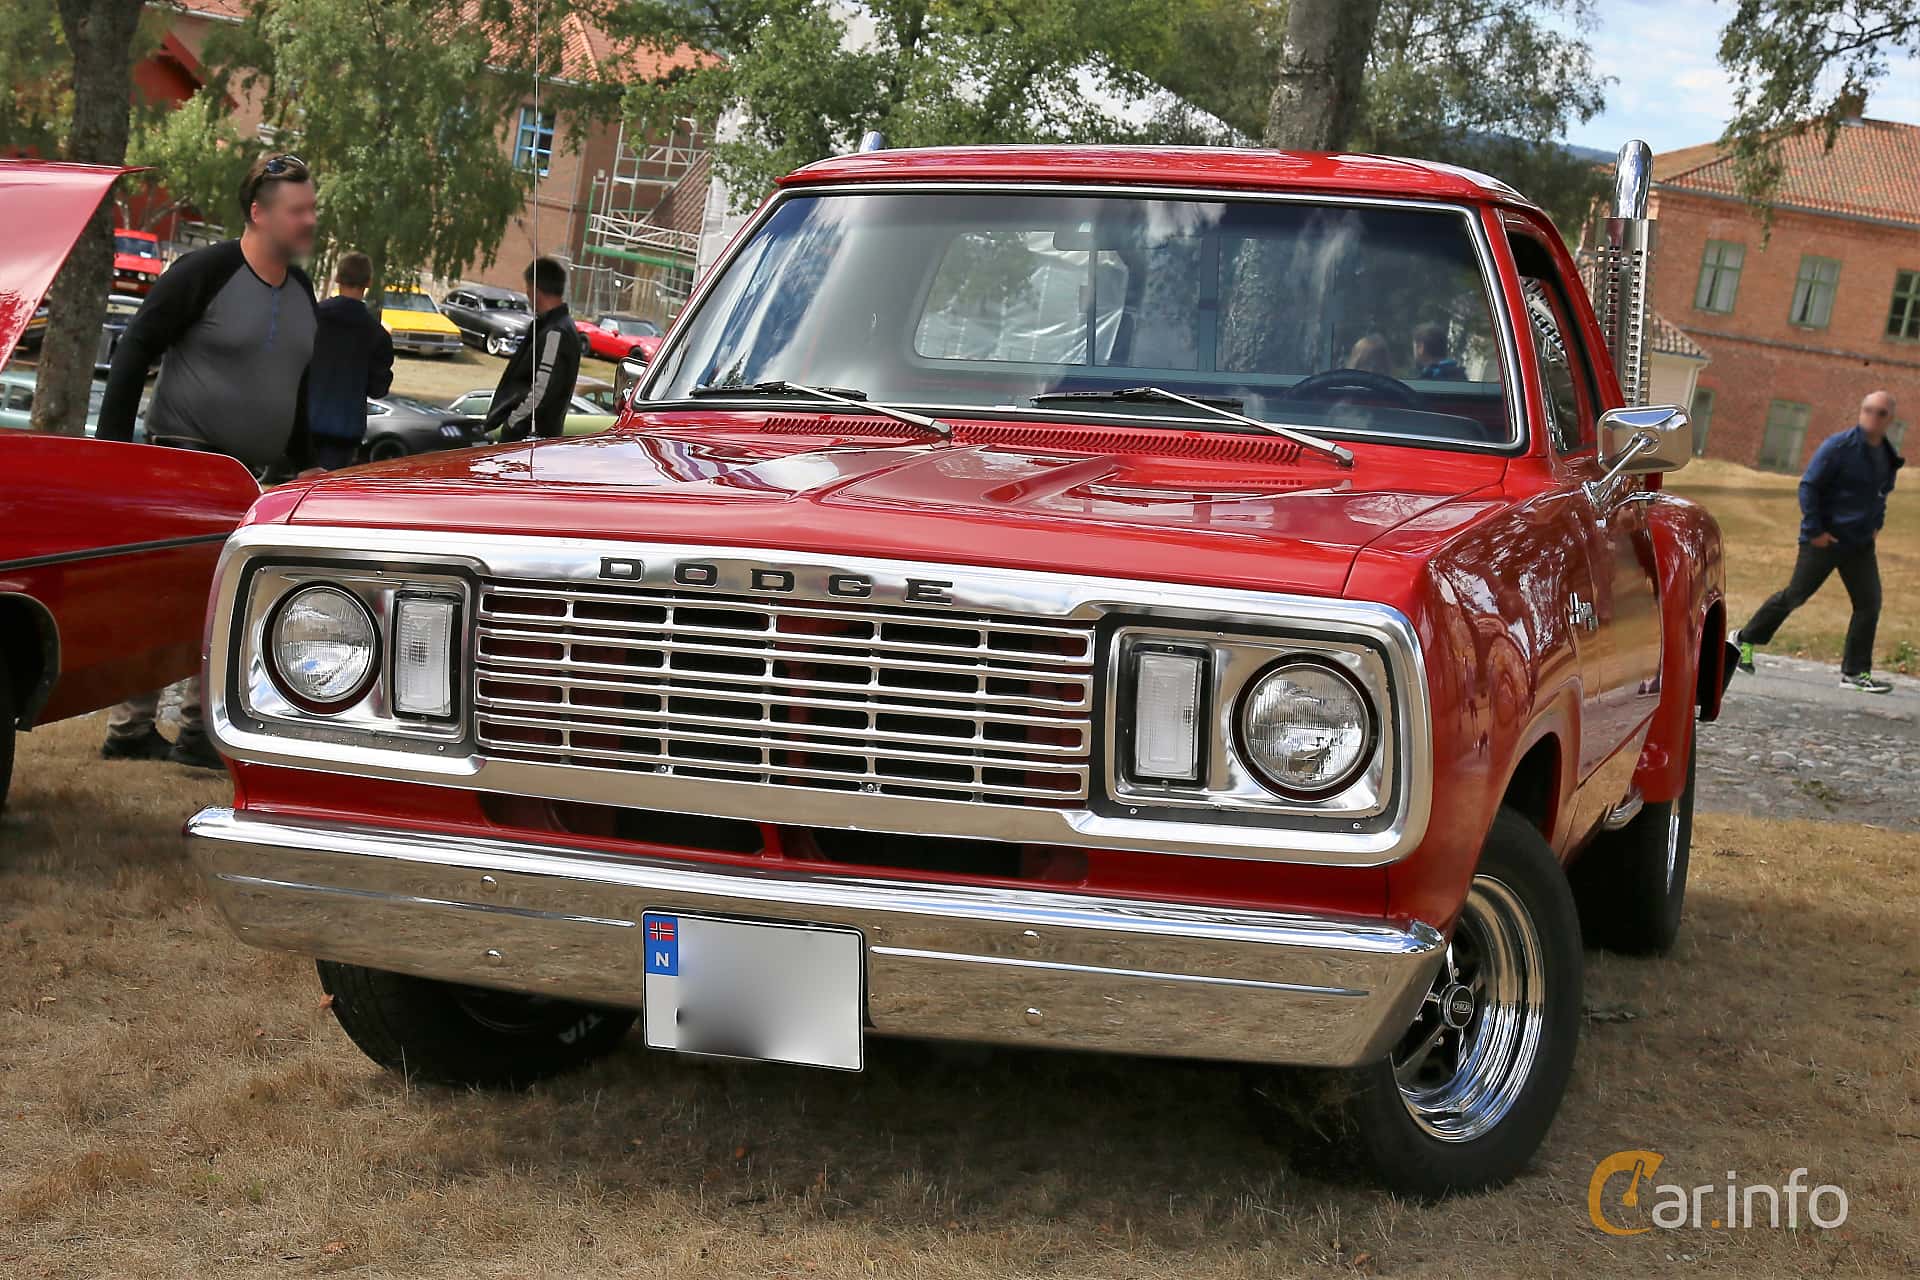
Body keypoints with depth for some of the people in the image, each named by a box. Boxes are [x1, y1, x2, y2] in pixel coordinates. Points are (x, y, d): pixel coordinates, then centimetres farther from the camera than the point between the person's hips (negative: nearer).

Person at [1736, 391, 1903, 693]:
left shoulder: (1887, 456, 8)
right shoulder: (1838, 447, -15)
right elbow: (1808, 486, -15)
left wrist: (1876, 525, 13)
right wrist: (1815, 530, -17)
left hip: (1860, 543, 6)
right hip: (1824, 539, -6)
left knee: (1869, 603, -2)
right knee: (1795, 595, 1)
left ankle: (1855, 672, 4)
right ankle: (1746, 639, 19)